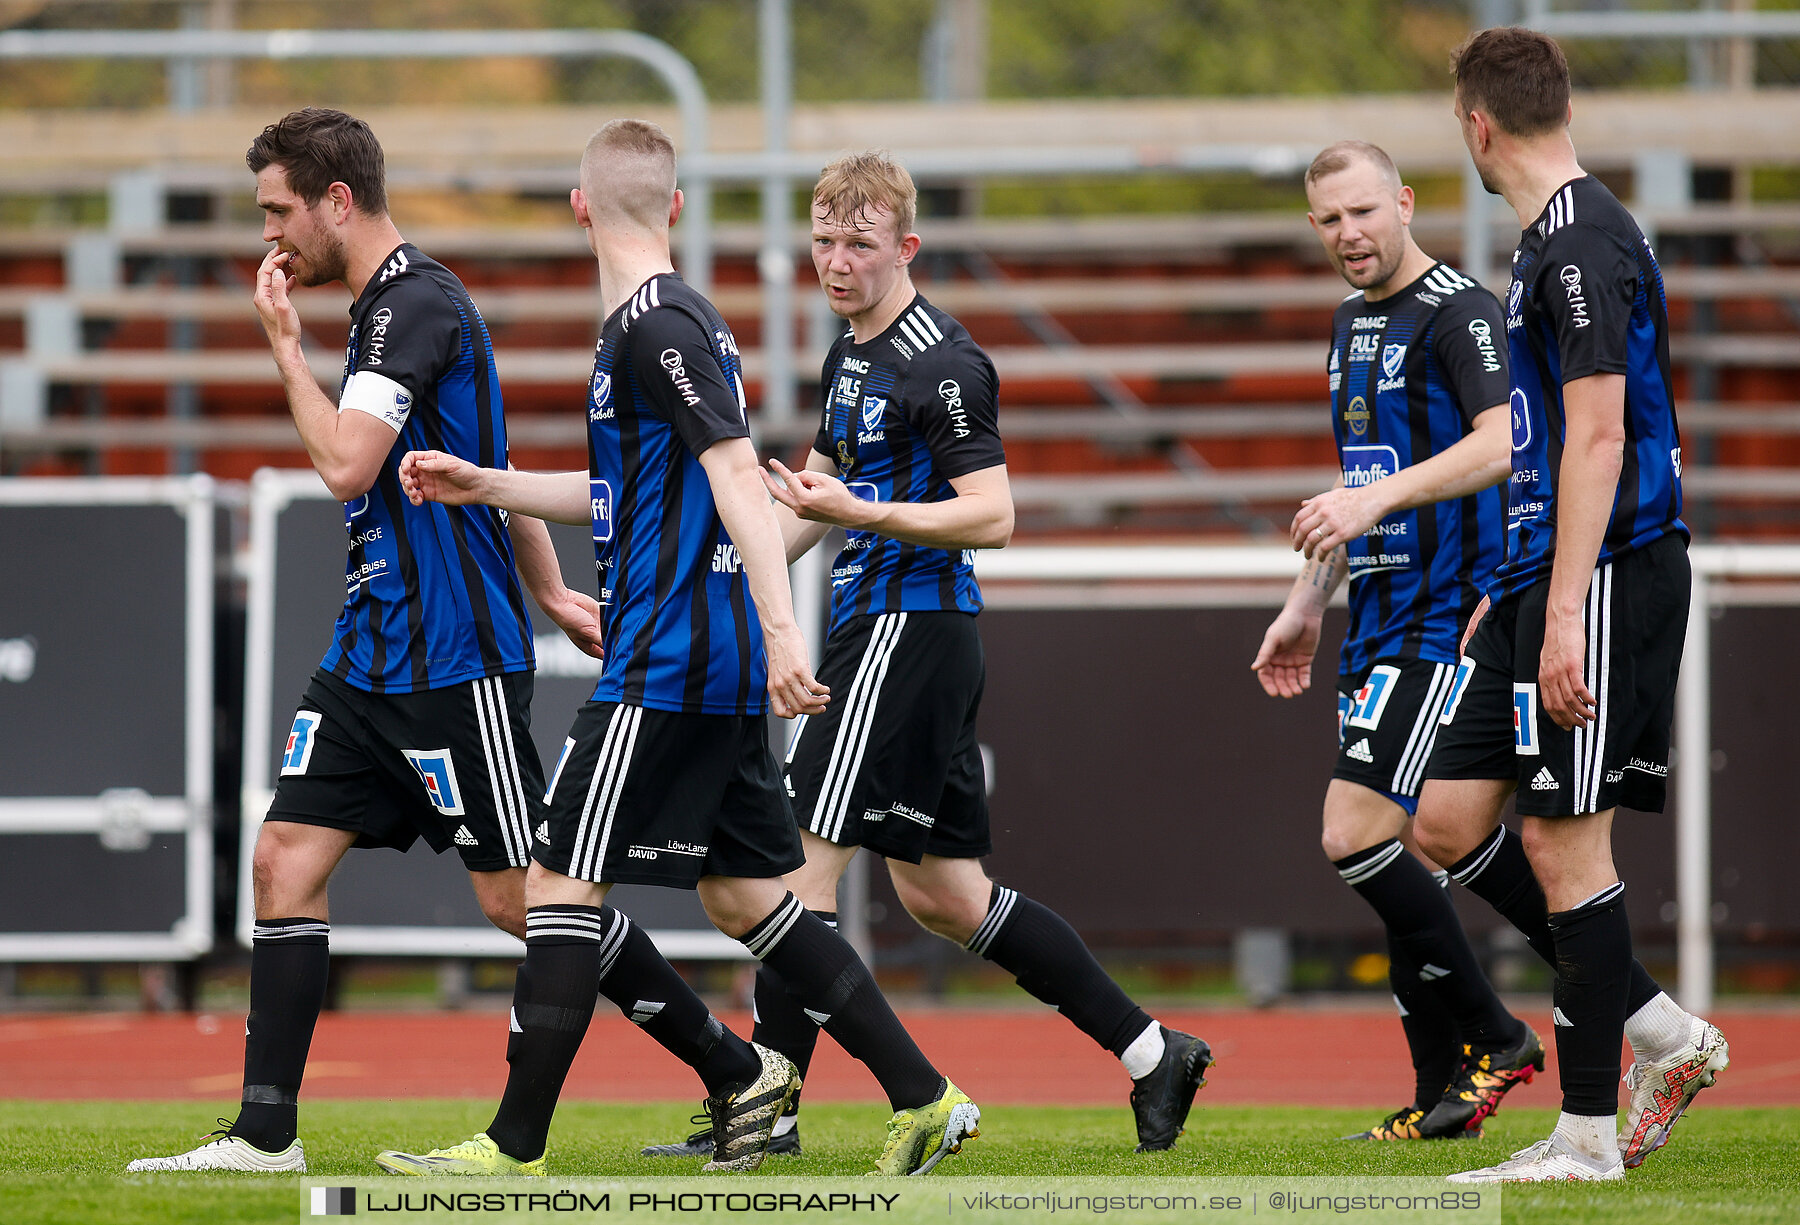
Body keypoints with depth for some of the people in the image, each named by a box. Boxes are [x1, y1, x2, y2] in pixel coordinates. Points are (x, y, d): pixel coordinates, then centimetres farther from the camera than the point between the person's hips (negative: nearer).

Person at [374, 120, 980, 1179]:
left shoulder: (659, 328, -13)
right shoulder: (676, 320, 17)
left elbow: (737, 475, -22)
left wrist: (782, 627, -30)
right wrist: (486, 485, 28)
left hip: (666, 666, -10)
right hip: (719, 667, 10)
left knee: (563, 882, -6)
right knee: (743, 894, 12)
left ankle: (516, 1147, -5)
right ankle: (924, 1100, 12)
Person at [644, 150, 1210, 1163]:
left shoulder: (940, 365, -13)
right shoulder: (850, 357, 16)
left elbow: (991, 515, -19)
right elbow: (818, 494, 29)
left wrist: (857, 511, -27)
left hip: (912, 625, -10)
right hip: (877, 626, 10)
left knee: (806, 860, -10)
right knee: (943, 892, 11)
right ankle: (1153, 1055, 16)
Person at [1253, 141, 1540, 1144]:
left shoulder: (1459, 312, -10)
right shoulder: (1353, 324, 18)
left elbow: (1502, 443, -24)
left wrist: (1380, 496, -32)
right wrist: (1309, 604, 29)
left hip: (1446, 614, -9)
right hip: (1380, 627, 9)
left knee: (1359, 831, -16)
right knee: (1398, 852, 6)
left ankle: (1493, 1038, -5)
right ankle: (1443, 1097, 10)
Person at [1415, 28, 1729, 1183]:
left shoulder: (1584, 243, -15)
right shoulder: (1551, 240, 17)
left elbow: (1598, 437, -20)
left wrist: (1565, 613, -24)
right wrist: (1513, 597, 28)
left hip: (1603, 571, -10)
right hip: (1539, 579, 10)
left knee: (1563, 837, -7)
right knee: (1450, 819, 8)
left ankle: (1589, 1132, -1)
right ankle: (1657, 1026, 12)